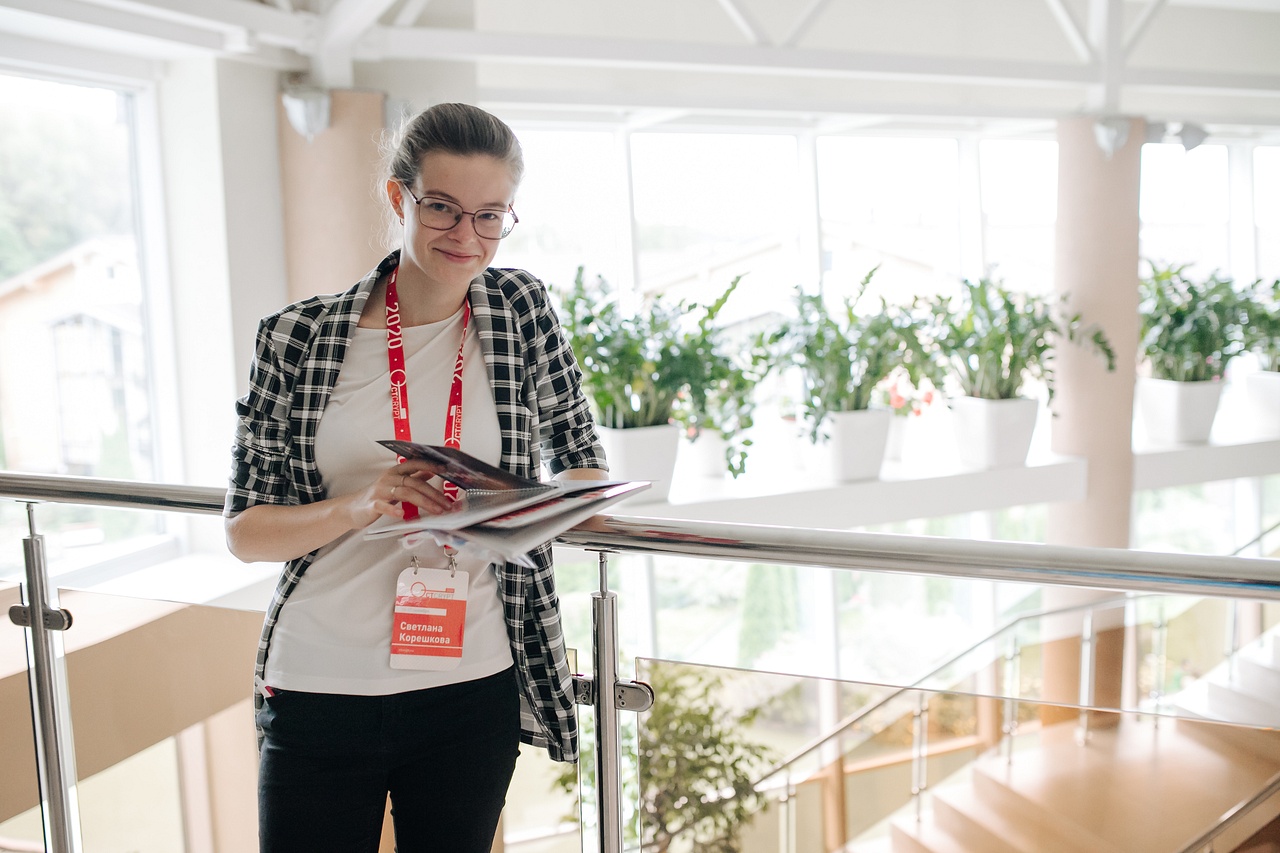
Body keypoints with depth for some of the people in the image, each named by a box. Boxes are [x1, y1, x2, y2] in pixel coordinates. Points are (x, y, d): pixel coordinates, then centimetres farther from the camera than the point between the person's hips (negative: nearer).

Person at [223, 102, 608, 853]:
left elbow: (583, 463, 9)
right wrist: (357, 505, -20)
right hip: (319, 689, -1)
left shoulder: (522, 308, 0)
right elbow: (245, 530, -1)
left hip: (470, 690, 1)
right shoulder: (299, 338, -4)